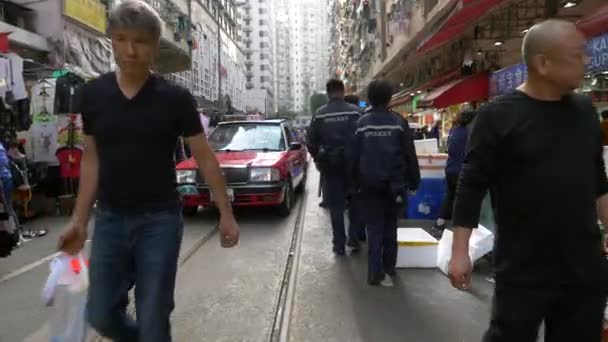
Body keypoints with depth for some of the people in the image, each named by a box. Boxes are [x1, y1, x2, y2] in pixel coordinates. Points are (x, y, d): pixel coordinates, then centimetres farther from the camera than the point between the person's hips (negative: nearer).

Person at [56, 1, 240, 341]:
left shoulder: (176, 98, -8)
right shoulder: (93, 94, 1)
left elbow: (205, 158, -4)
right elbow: (92, 159, 8)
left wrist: (226, 214, -4)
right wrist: (79, 219, 6)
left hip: (160, 220, -3)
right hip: (110, 219, 3)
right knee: (102, 314, 10)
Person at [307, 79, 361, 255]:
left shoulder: (320, 114, -2)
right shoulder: (354, 111, -6)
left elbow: (311, 141, 0)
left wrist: (317, 159, 15)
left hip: (329, 163, 1)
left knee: (335, 205, 7)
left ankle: (339, 244, 10)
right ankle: (354, 238, 18)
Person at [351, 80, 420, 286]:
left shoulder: (362, 123, 0)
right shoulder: (399, 122, -1)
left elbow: (354, 156, 1)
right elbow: (410, 154, -1)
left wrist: (355, 182, 9)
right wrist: (413, 181, 6)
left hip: (369, 183, -1)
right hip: (393, 183, 1)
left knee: (374, 228, 4)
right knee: (390, 227, 16)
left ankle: (376, 273, -3)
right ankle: (388, 269, 21)